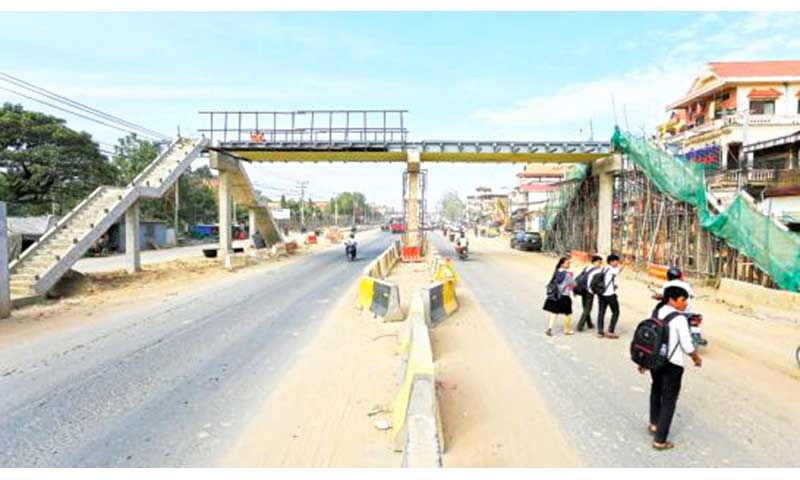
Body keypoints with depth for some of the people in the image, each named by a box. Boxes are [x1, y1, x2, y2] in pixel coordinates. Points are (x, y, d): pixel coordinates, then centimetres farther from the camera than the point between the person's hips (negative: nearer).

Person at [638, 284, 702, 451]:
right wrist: (696, 358, 7)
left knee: (656, 390, 30)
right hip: (672, 364, -6)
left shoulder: (655, 313, 1)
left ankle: (654, 424, 40)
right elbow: (687, 345, -14)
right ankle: (660, 440, 11)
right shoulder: (679, 319, -18)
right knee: (669, 400, 6)